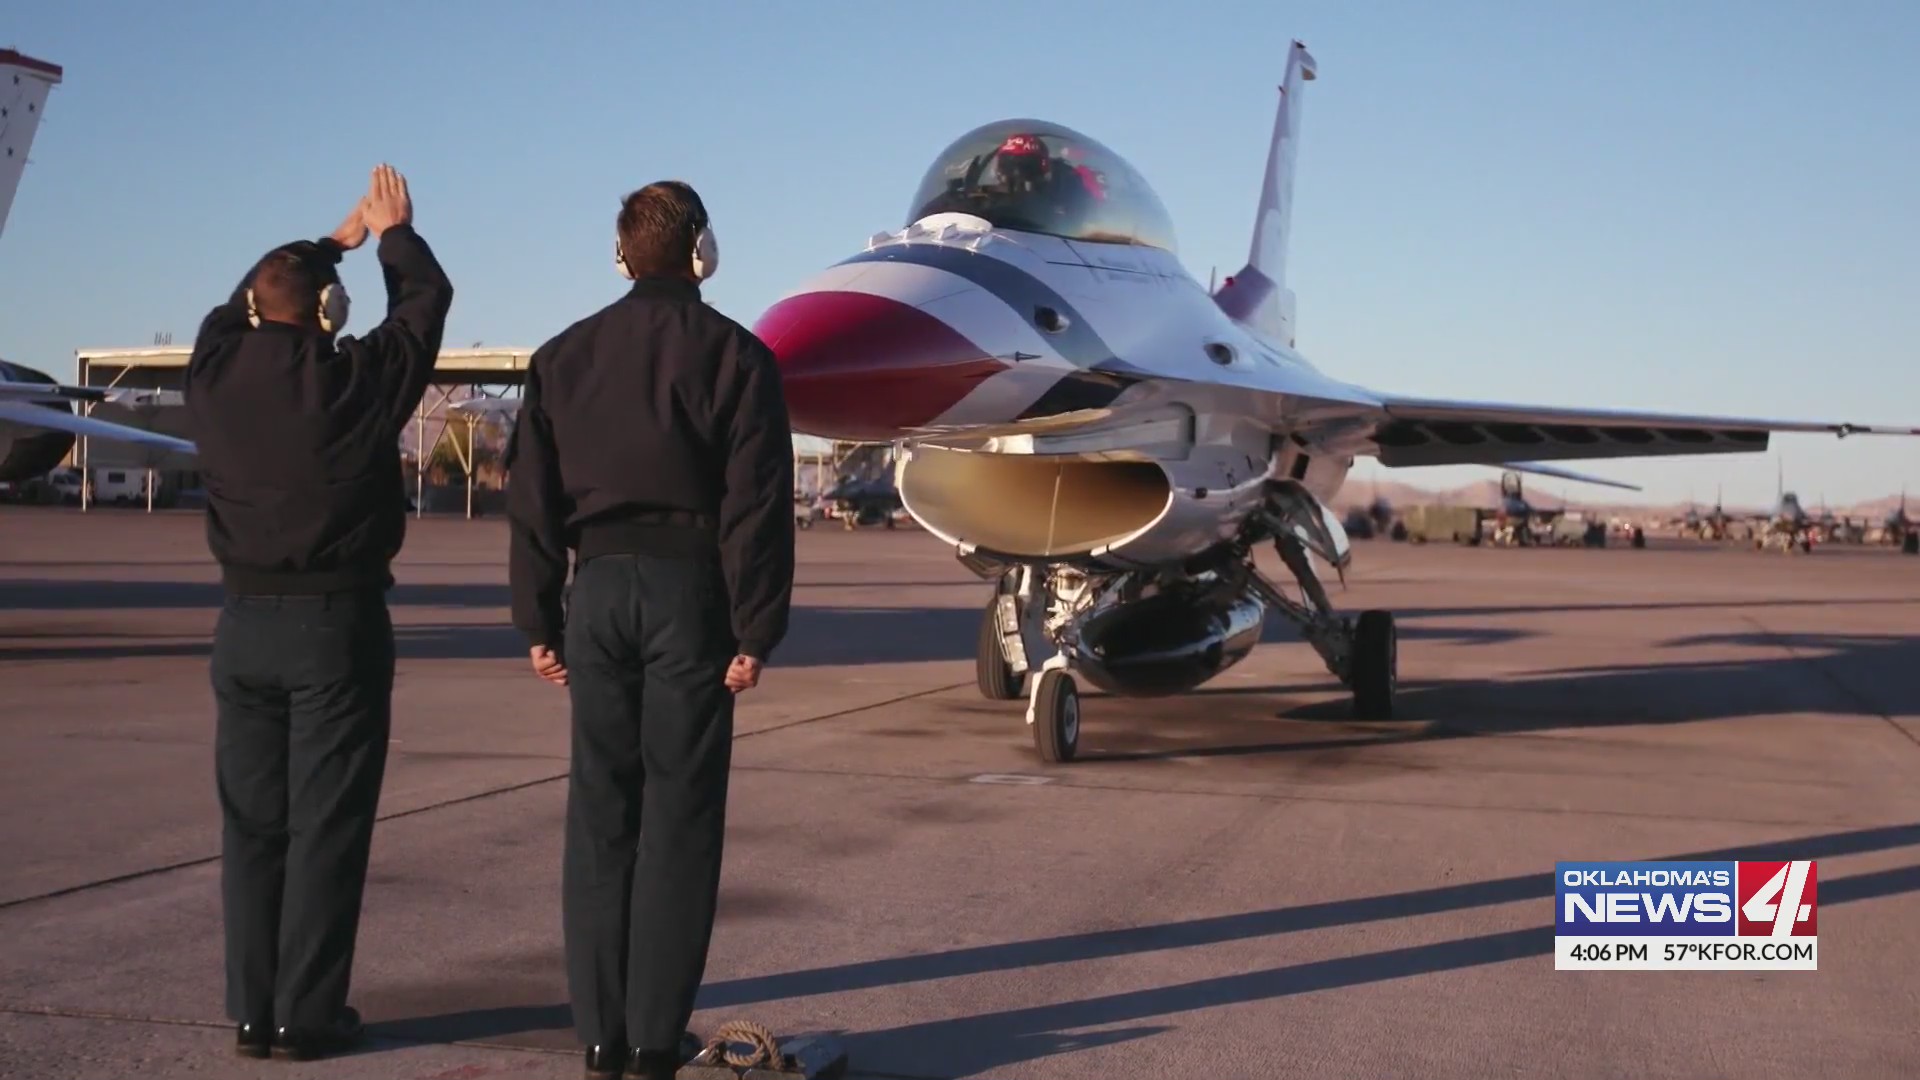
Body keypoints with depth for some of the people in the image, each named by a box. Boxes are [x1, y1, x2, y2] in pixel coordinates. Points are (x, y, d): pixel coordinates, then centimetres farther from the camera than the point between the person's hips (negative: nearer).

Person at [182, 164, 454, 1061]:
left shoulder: (214, 377, 1)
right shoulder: (356, 380, -9)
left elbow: (241, 304, 23)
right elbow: (426, 302, 7)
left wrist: (333, 241, 34)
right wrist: (395, 233, 26)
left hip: (245, 624, 4)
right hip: (337, 622, -4)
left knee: (251, 823, 9)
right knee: (325, 825, 1)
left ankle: (252, 1011, 14)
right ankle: (305, 1015, 4)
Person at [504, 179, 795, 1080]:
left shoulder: (562, 357, 10)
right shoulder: (733, 355, -1)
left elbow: (531, 499, 8)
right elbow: (757, 504, -9)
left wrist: (539, 621, 10)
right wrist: (756, 630, -7)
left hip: (600, 586, 3)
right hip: (691, 586, -3)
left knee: (600, 807, 8)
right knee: (679, 812, 1)